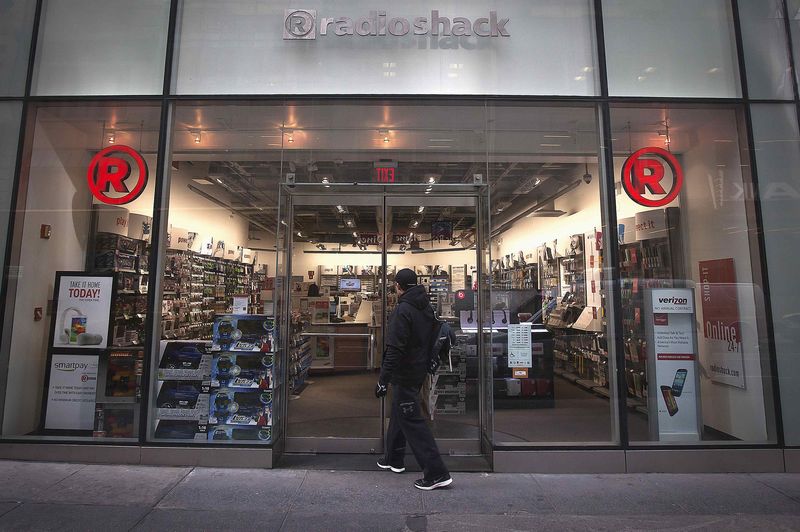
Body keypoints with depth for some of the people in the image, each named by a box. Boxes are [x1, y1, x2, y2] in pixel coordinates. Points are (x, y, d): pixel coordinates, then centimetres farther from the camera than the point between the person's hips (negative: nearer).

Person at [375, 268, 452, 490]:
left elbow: (395, 349, -25)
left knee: (411, 420, -1)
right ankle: (394, 459, 37)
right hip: (419, 371, 9)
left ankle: (437, 473, 3)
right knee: (399, 414, 22)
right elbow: (430, 342, 14)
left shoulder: (403, 310, -20)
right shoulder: (427, 308, 6)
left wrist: (383, 379, -20)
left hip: (404, 374, -9)